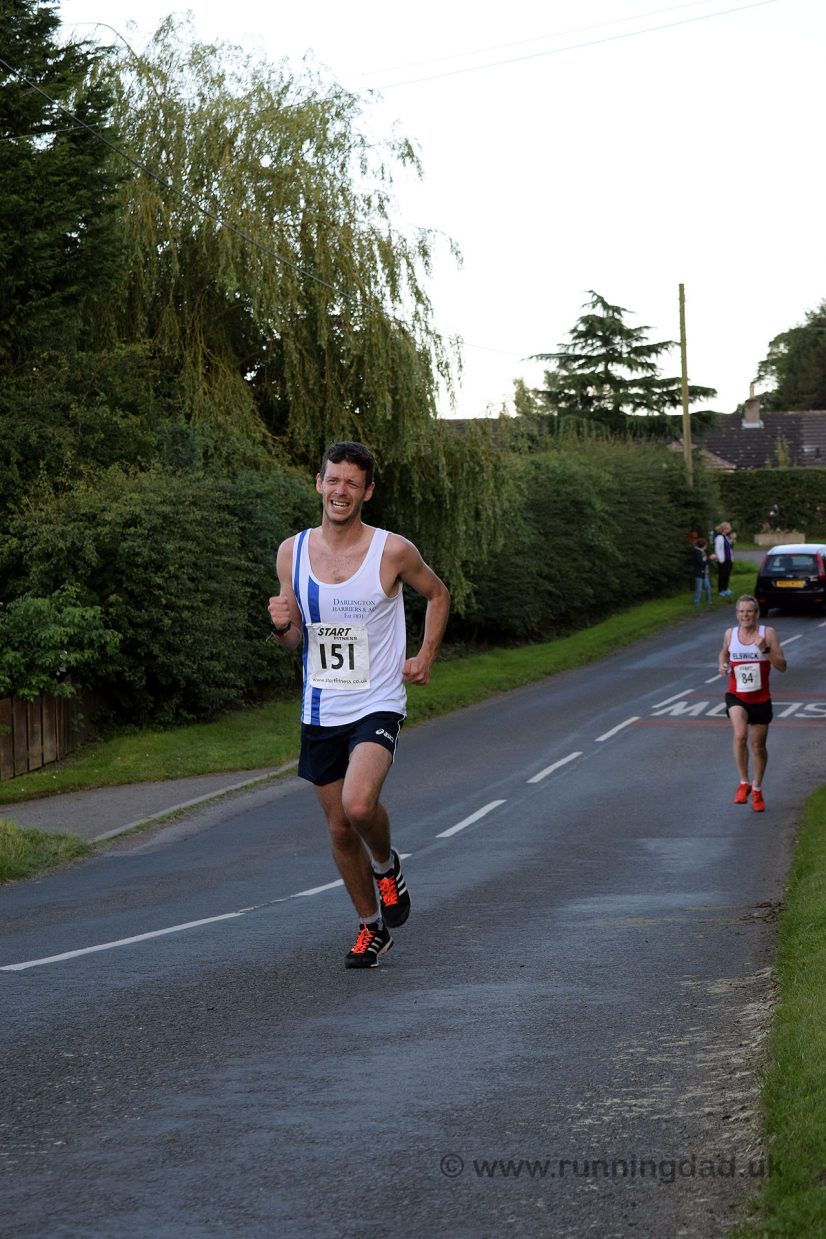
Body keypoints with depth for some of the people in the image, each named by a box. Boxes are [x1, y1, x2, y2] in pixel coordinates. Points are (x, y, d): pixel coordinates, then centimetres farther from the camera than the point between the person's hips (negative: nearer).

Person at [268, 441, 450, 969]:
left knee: (359, 804, -27)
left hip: (377, 706, -4)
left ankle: (386, 865, 6)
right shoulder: (292, 552, 1)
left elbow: (438, 594, 11)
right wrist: (283, 626, -13)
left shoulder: (393, 551, -9)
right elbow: (294, 641, 10)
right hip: (320, 712, 4)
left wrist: (425, 657, 2)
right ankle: (372, 927, 31)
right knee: (340, 830, 11)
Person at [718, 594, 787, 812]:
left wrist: (766, 649, -25)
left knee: (758, 745, 10)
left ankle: (757, 790, 31)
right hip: (736, 696, 0)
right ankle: (743, 783, -10)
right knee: (740, 736, -25)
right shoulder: (730, 634, 1)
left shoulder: (768, 633, -7)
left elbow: (782, 666, -10)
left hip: (760, 698, 0)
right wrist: (723, 665, 1)